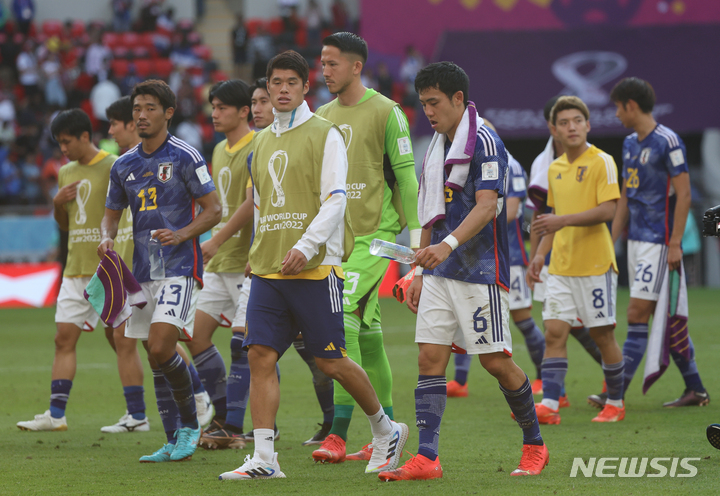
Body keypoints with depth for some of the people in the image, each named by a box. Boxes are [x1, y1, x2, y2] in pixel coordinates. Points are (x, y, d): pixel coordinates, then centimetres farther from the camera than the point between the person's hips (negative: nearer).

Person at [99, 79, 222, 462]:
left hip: (179, 268, -6)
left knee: (161, 346, -19)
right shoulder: (124, 166, 11)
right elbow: (112, 212, 21)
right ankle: (175, 443, 13)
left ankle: (190, 425, 0)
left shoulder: (185, 158, -6)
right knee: (155, 357, 6)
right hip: (143, 271, 6)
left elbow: (213, 209, -4)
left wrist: (181, 234, -20)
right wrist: (107, 238, -1)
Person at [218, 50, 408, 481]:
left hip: (315, 267, -6)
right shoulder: (263, 142, 17)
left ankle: (386, 431, 20)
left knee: (331, 361, -1)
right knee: (260, 355, -6)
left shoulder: (324, 134, -3)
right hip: (268, 269, 6)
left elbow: (335, 200, -11)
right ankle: (263, 459, -6)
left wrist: (305, 247, -21)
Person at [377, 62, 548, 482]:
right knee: (430, 359, -3)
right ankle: (426, 458, -7)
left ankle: (535, 446, 15)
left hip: (481, 271, -8)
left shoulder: (483, 141, -11)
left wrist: (449, 244, -34)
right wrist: (421, 271, 19)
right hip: (440, 272, 8)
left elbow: (486, 206, -21)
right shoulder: (438, 147, 16)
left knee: (496, 360, -3)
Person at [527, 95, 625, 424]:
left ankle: (615, 403, 16)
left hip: (596, 264, -6)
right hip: (561, 267, 6)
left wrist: (563, 220, -25)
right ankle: (549, 406, -9)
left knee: (602, 334, 2)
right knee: (554, 333, -4)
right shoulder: (555, 169, 13)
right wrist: (540, 254, 15)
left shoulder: (601, 162, -7)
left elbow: (608, 210, -17)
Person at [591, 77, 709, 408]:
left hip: (658, 242, -9)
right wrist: (611, 242, 18)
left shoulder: (667, 142, -12)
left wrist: (675, 244, -18)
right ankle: (695, 390, 16)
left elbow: (684, 194, -14)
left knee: (637, 313, -10)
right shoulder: (630, 144, 13)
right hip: (636, 240, 9)